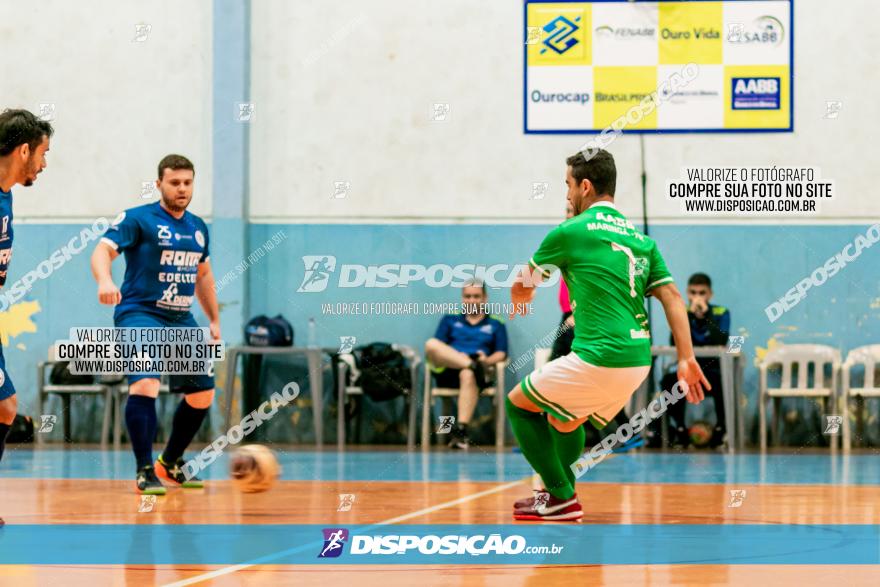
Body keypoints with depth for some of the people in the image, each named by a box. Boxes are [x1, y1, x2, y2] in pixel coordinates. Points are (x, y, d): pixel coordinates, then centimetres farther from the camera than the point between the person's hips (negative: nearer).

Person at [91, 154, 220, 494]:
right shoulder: (138, 219, -8)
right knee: (145, 384, -27)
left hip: (181, 320, 7)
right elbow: (103, 251, -20)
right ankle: (145, 472, -22)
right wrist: (105, 281, -41)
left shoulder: (198, 227, 12)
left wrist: (214, 320, 23)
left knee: (203, 393, 12)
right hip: (140, 314, -7)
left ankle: (170, 463, 31)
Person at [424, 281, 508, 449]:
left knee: (468, 375, -42)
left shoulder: (496, 325, 21)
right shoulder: (449, 320, 24)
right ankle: (474, 365, -43)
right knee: (431, 344, -30)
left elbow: (501, 353, 9)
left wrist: (487, 360, -15)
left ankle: (461, 430, -50)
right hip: (448, 372, 2)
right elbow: (437, 350, 11)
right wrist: (458, 356, -10)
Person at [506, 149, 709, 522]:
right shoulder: (640, 238, 15)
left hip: (598, 359, -8)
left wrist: (519, 298, 36)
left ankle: (561, 499, 7)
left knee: (519, 404, 11)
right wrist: (687, 359, 4)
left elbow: (522, 288, 12)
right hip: (638, 362, 8)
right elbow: (672, 297, 6)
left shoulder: (571, 232, -3)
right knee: (563, 421, 29)